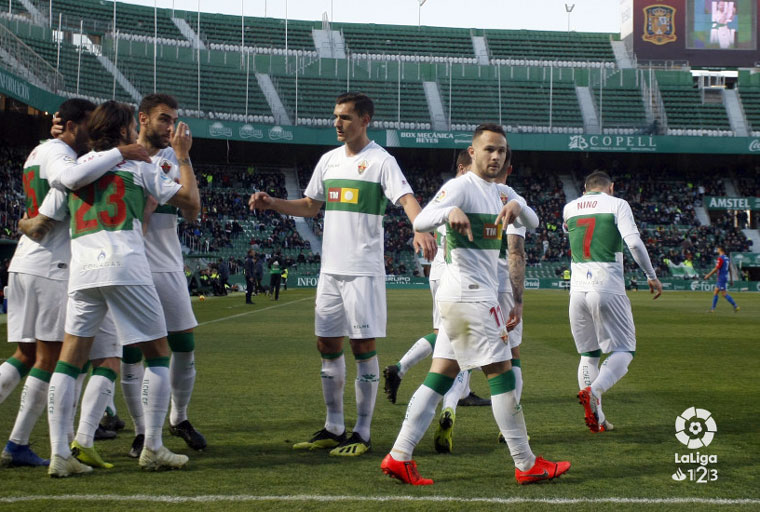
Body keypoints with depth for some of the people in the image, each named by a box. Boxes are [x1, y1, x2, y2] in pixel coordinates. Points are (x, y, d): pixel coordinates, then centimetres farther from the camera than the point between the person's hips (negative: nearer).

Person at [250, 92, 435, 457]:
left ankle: (362, 433, 5)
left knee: (363, 347, -3)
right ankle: (334, 429, 20)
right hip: (330, 268, 7)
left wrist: (421, 229, -38)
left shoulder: (381, 160, -6)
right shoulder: (329, 160, 13)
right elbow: (310, 206, 22)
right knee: (327, 346, 9)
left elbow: (407, 199, -19)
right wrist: (272, 203, 8)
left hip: (364, 269, -7)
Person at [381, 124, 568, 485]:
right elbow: (419, 222, -23)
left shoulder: (496, 193, 19)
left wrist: (516, 207, -7)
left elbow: (532, 223, 16)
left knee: (441, 374, 6)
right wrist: (450, 211, -44)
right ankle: (527, 465, 2)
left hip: (477, 296, 9)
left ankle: (399, 458, 5)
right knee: (501, 372, -5)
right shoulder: (461, 186, -10)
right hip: (469, 295, -9)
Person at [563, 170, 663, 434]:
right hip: (608, 289, -4)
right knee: (624, 350, 3)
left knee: (588, 354, 13)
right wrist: (651, 276, -1)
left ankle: (595, 418, 6)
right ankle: (594, 391, -24)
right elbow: (633, 242, -10)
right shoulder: (617, 204, 2)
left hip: (578, 290, 4)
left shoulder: (569, 208, 14)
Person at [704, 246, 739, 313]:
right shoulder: (727, 258, 11)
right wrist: (731, 279, 20)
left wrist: (708, 275, -10)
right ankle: (713, 309, 10)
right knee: (715, 292, 11)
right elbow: (730, 269, 15)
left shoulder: (720, 258, -16)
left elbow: (716, 269, -18)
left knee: (724, 294, -8)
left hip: (721, 278, -9)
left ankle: (736, 306, -10)